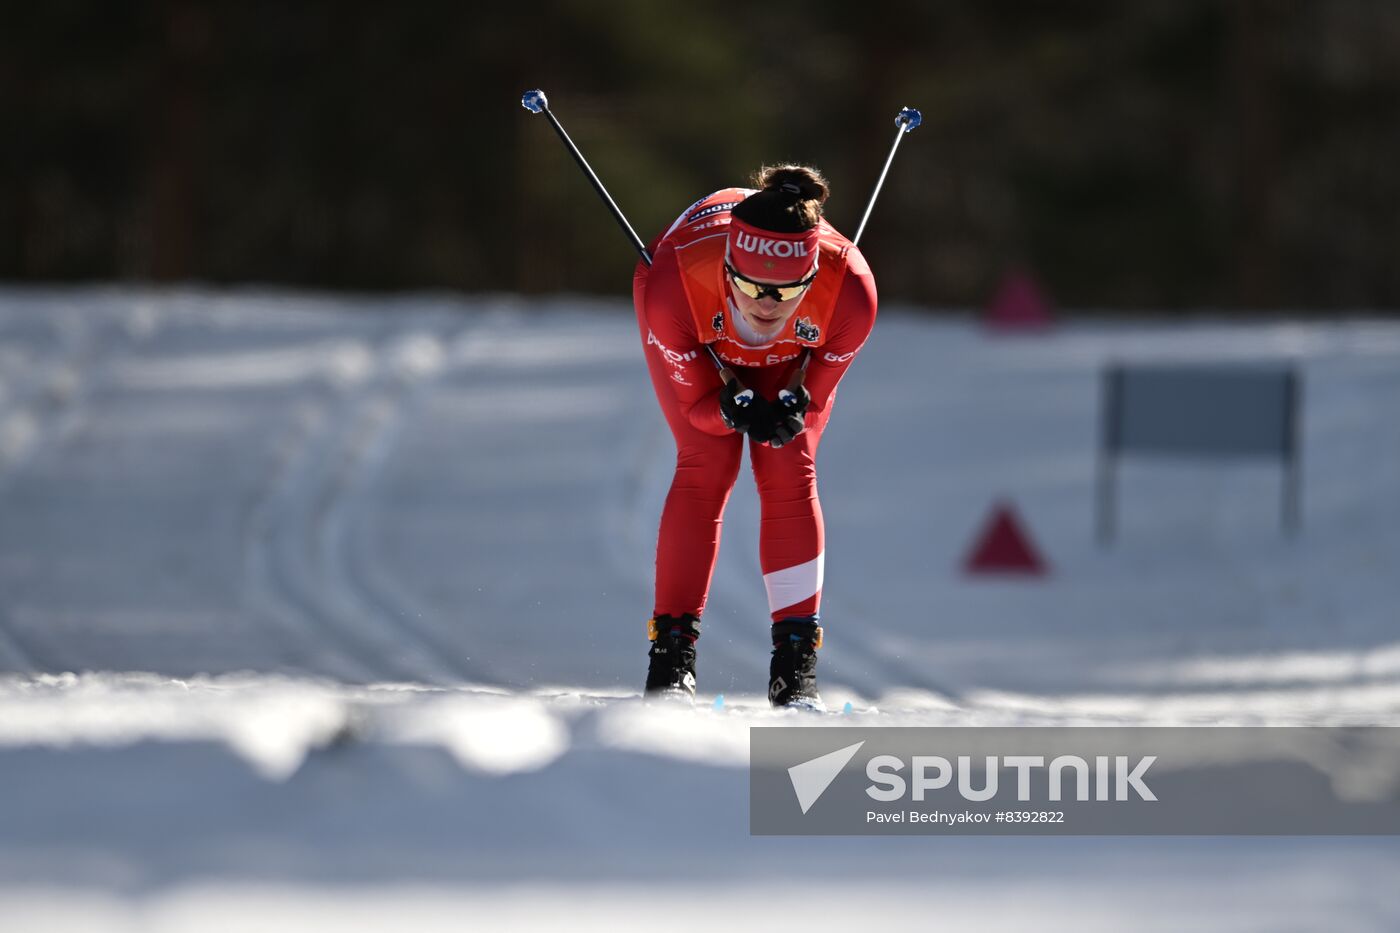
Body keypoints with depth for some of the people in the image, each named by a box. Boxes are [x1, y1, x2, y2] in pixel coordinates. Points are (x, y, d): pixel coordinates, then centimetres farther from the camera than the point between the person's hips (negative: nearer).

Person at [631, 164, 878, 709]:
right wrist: (739, 411, -49)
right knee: (706, 464, -15)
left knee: (790, 471, -11)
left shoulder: (849, 292, -41)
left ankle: (795, 665, -6)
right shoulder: (675, 283, -44)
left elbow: (815, 394, -22)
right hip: (699, 342, -1)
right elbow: (697, 401, -28)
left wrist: (791, 411, -44)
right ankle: (671, 654, -8)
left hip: (796, 355, 1)